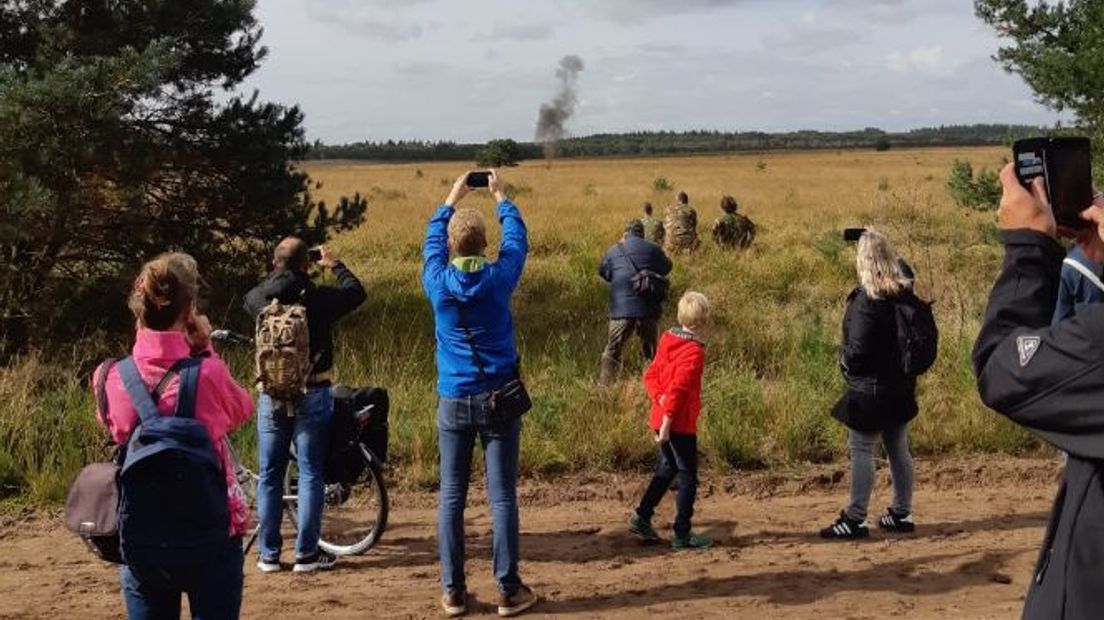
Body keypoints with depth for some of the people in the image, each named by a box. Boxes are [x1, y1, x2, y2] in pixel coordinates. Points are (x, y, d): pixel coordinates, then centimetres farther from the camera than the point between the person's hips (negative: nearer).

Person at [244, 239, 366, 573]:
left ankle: (269, 554, 16)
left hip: (271, 397, 3)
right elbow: (357, 292, 7)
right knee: (310, 474, 5)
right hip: (312, 396, -2)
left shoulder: (259, 298, -5)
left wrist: (276, 273, 26)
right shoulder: (319, 298, -12)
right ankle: (306, 553, 7)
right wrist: (335, 265, 20)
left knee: (269, 475, 11)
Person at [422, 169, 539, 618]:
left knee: (451, 497, 7)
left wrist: (452, 199, 30)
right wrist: (500, 197, 26)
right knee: (502, 497, 2)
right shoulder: (498, 278, -8)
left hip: (453, 402, 2)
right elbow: (517, 239, 12)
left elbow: (432, 242, 18)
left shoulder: (438, 282, -3)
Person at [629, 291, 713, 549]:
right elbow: (678, 389, -24)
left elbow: (650, 375, 9)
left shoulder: (668, 339, 8)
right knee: (687, 476, 2)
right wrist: (667, 421, -24)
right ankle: (682, 535, 7)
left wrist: (660, 398, -3)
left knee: (667, 469, 21)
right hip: (680, 423, -8)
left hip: (662, 419, 8)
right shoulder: (694, 351, -18)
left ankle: (641, 518, 23)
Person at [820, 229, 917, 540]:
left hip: (870, 388, -8)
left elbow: (858, 350, -20)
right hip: (900, 386, 8)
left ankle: (855, 520, 1)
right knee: (898, 449, 14)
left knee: (861, 451, -2)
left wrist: (845, 360, -1)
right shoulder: (905, 291, 0)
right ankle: (902, 514, 22)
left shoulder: (867, 301, -22)